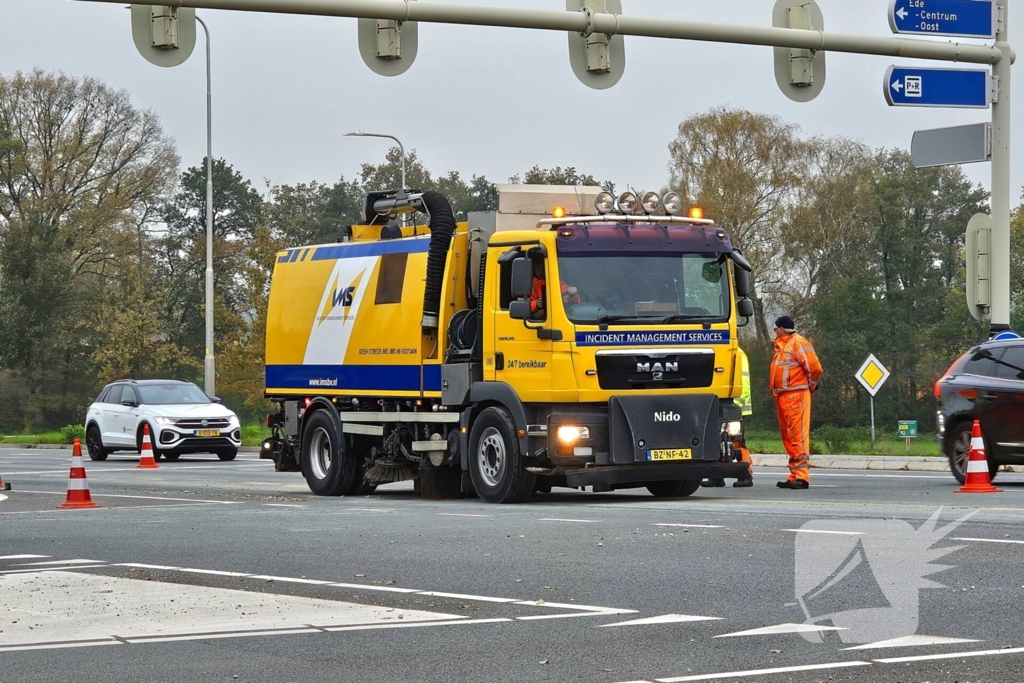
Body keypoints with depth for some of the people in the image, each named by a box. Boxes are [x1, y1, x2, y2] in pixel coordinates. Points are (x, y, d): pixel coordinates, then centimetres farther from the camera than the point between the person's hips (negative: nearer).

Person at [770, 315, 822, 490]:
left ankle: (802, 477, -14)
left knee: (798, 436, -11)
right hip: (781, 397, 10)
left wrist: (811, 385, -2)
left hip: (795, 396, -10)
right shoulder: (781, 345, 19)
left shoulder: (798, 343, -10)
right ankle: (794, 476, 15)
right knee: (788, 437, 11)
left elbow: (815, 368, -15)